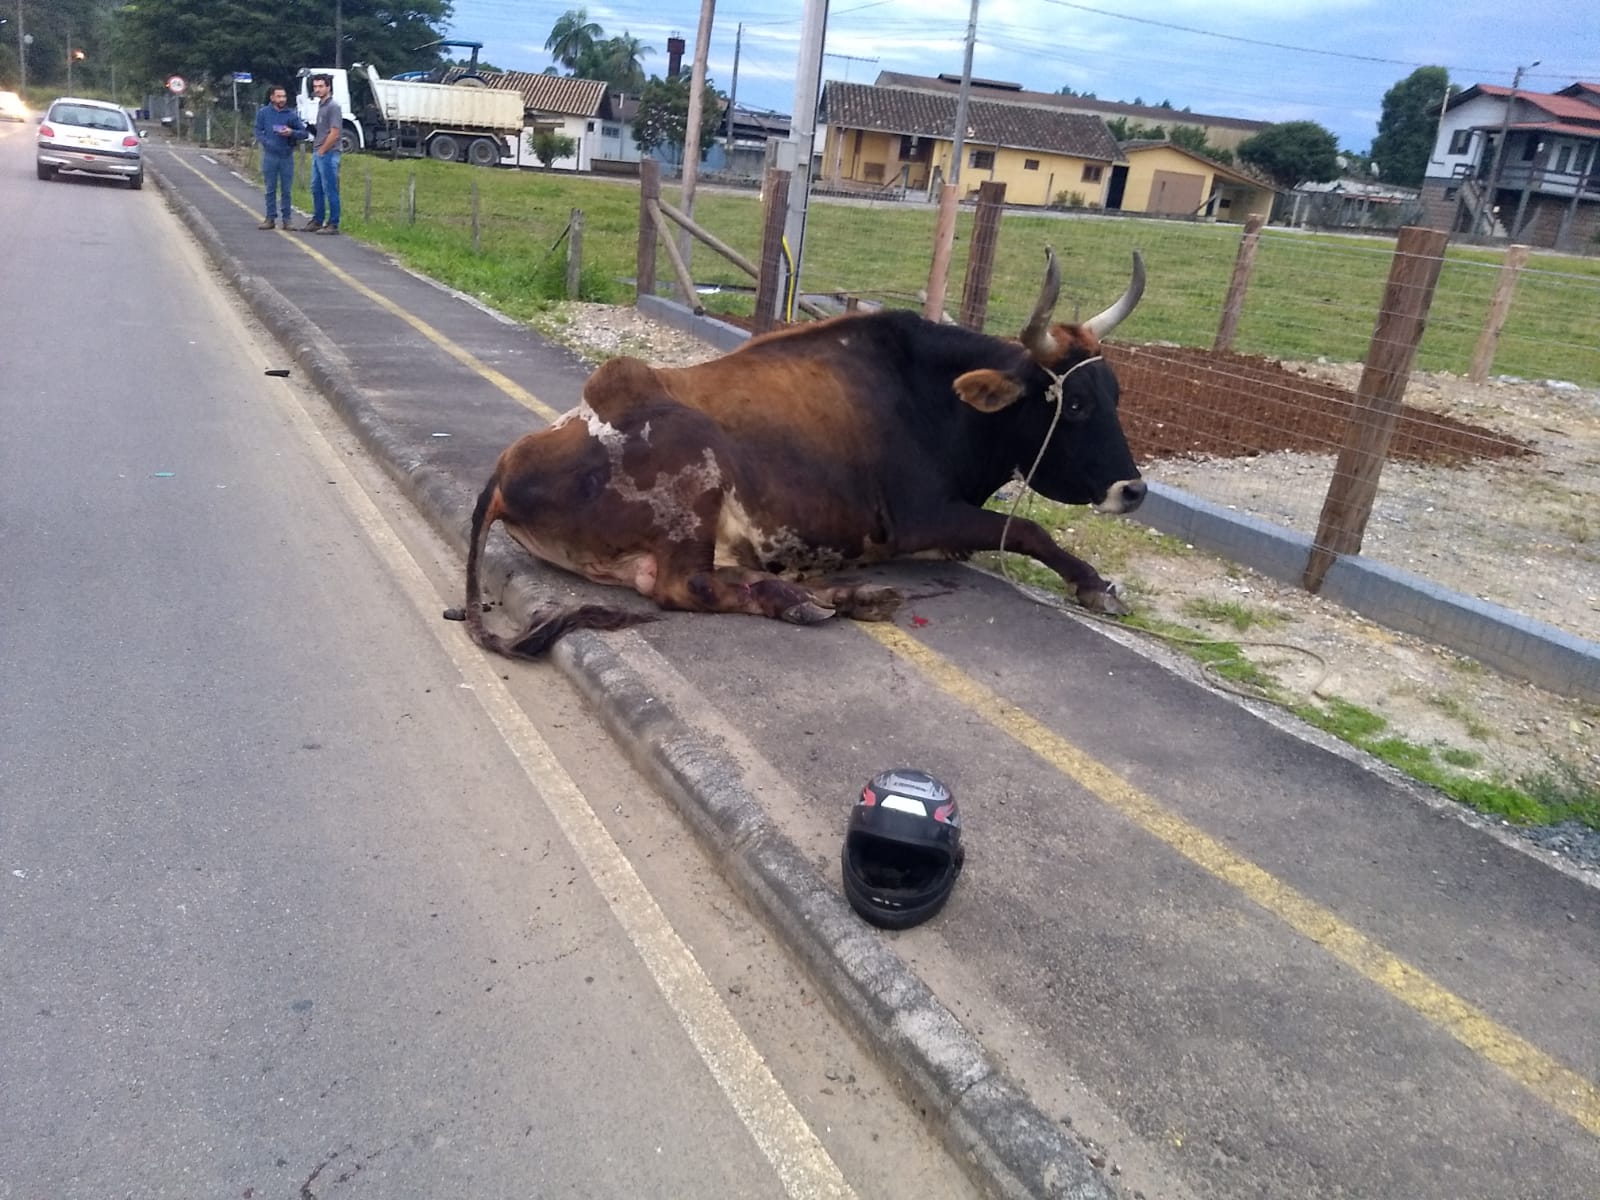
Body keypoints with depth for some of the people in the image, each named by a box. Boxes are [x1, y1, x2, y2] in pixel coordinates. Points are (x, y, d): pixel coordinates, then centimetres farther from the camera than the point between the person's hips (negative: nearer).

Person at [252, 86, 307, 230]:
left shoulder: (292, 114, 1)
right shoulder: (263, 112, 3)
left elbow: (305, 132, 2)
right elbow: (258, 131, 3)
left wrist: (292, 132, -16)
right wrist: (267, 142, -15)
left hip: (287, 156, 0)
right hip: (270, 156, 0)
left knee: (286, 190, 3)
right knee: (271, 189, 5)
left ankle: (286, 219, 9)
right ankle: (271, 218, 11)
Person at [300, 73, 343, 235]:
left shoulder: (333, 106, -11)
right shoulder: (321, 105, 16)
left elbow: (334, 133, -17)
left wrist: (321, 151, -12)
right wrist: (315, 150, 13)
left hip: (328, 154, -9)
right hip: (317, 154, 9)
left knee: (330, 190, -5)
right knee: (316, 189, 13)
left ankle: (333, 224, -1)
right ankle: (317, 221, 20)